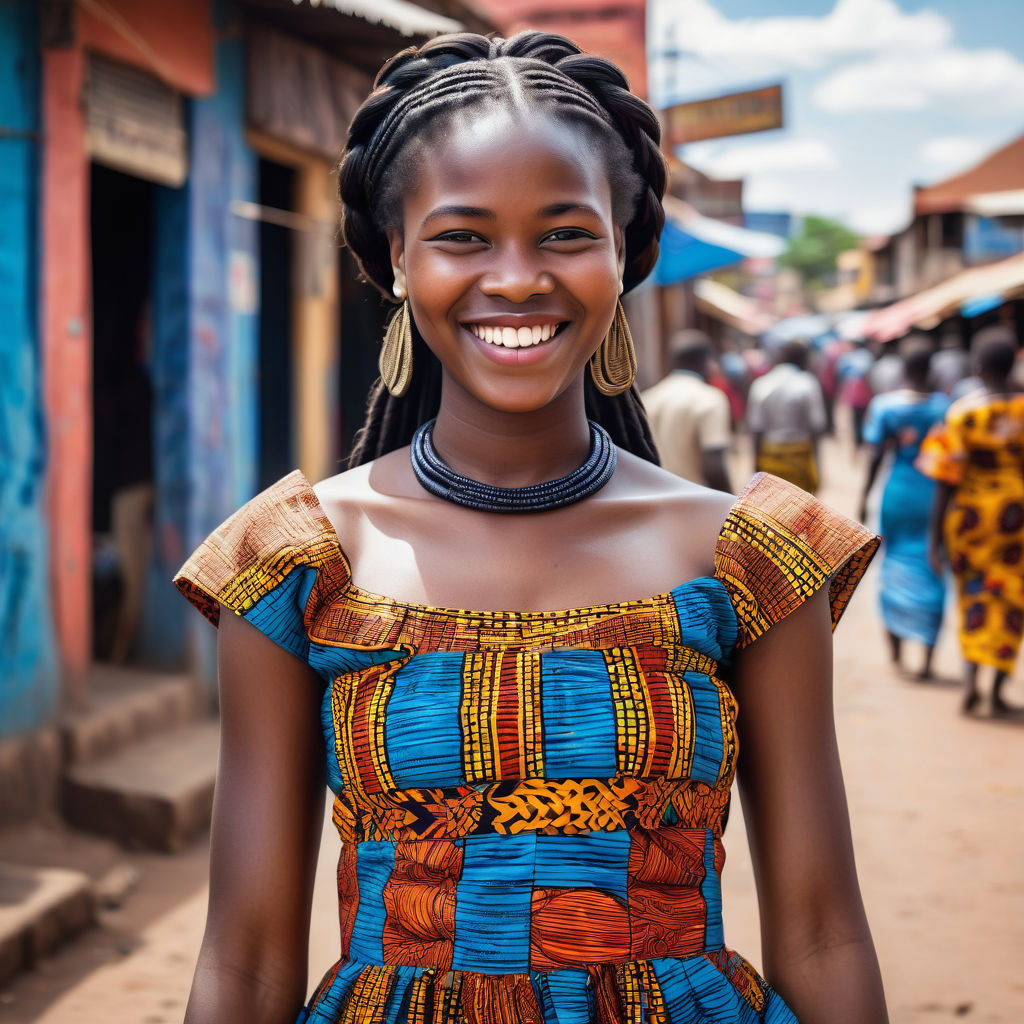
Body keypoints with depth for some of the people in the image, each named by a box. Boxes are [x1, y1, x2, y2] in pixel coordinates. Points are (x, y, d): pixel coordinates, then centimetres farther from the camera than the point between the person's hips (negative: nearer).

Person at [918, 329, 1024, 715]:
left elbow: (945, 480, -9)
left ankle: (970, 679, -4)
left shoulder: (961, 412, -9)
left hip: (971, 513, 0)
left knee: (973, 595, 13)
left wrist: (935, 533, -4)